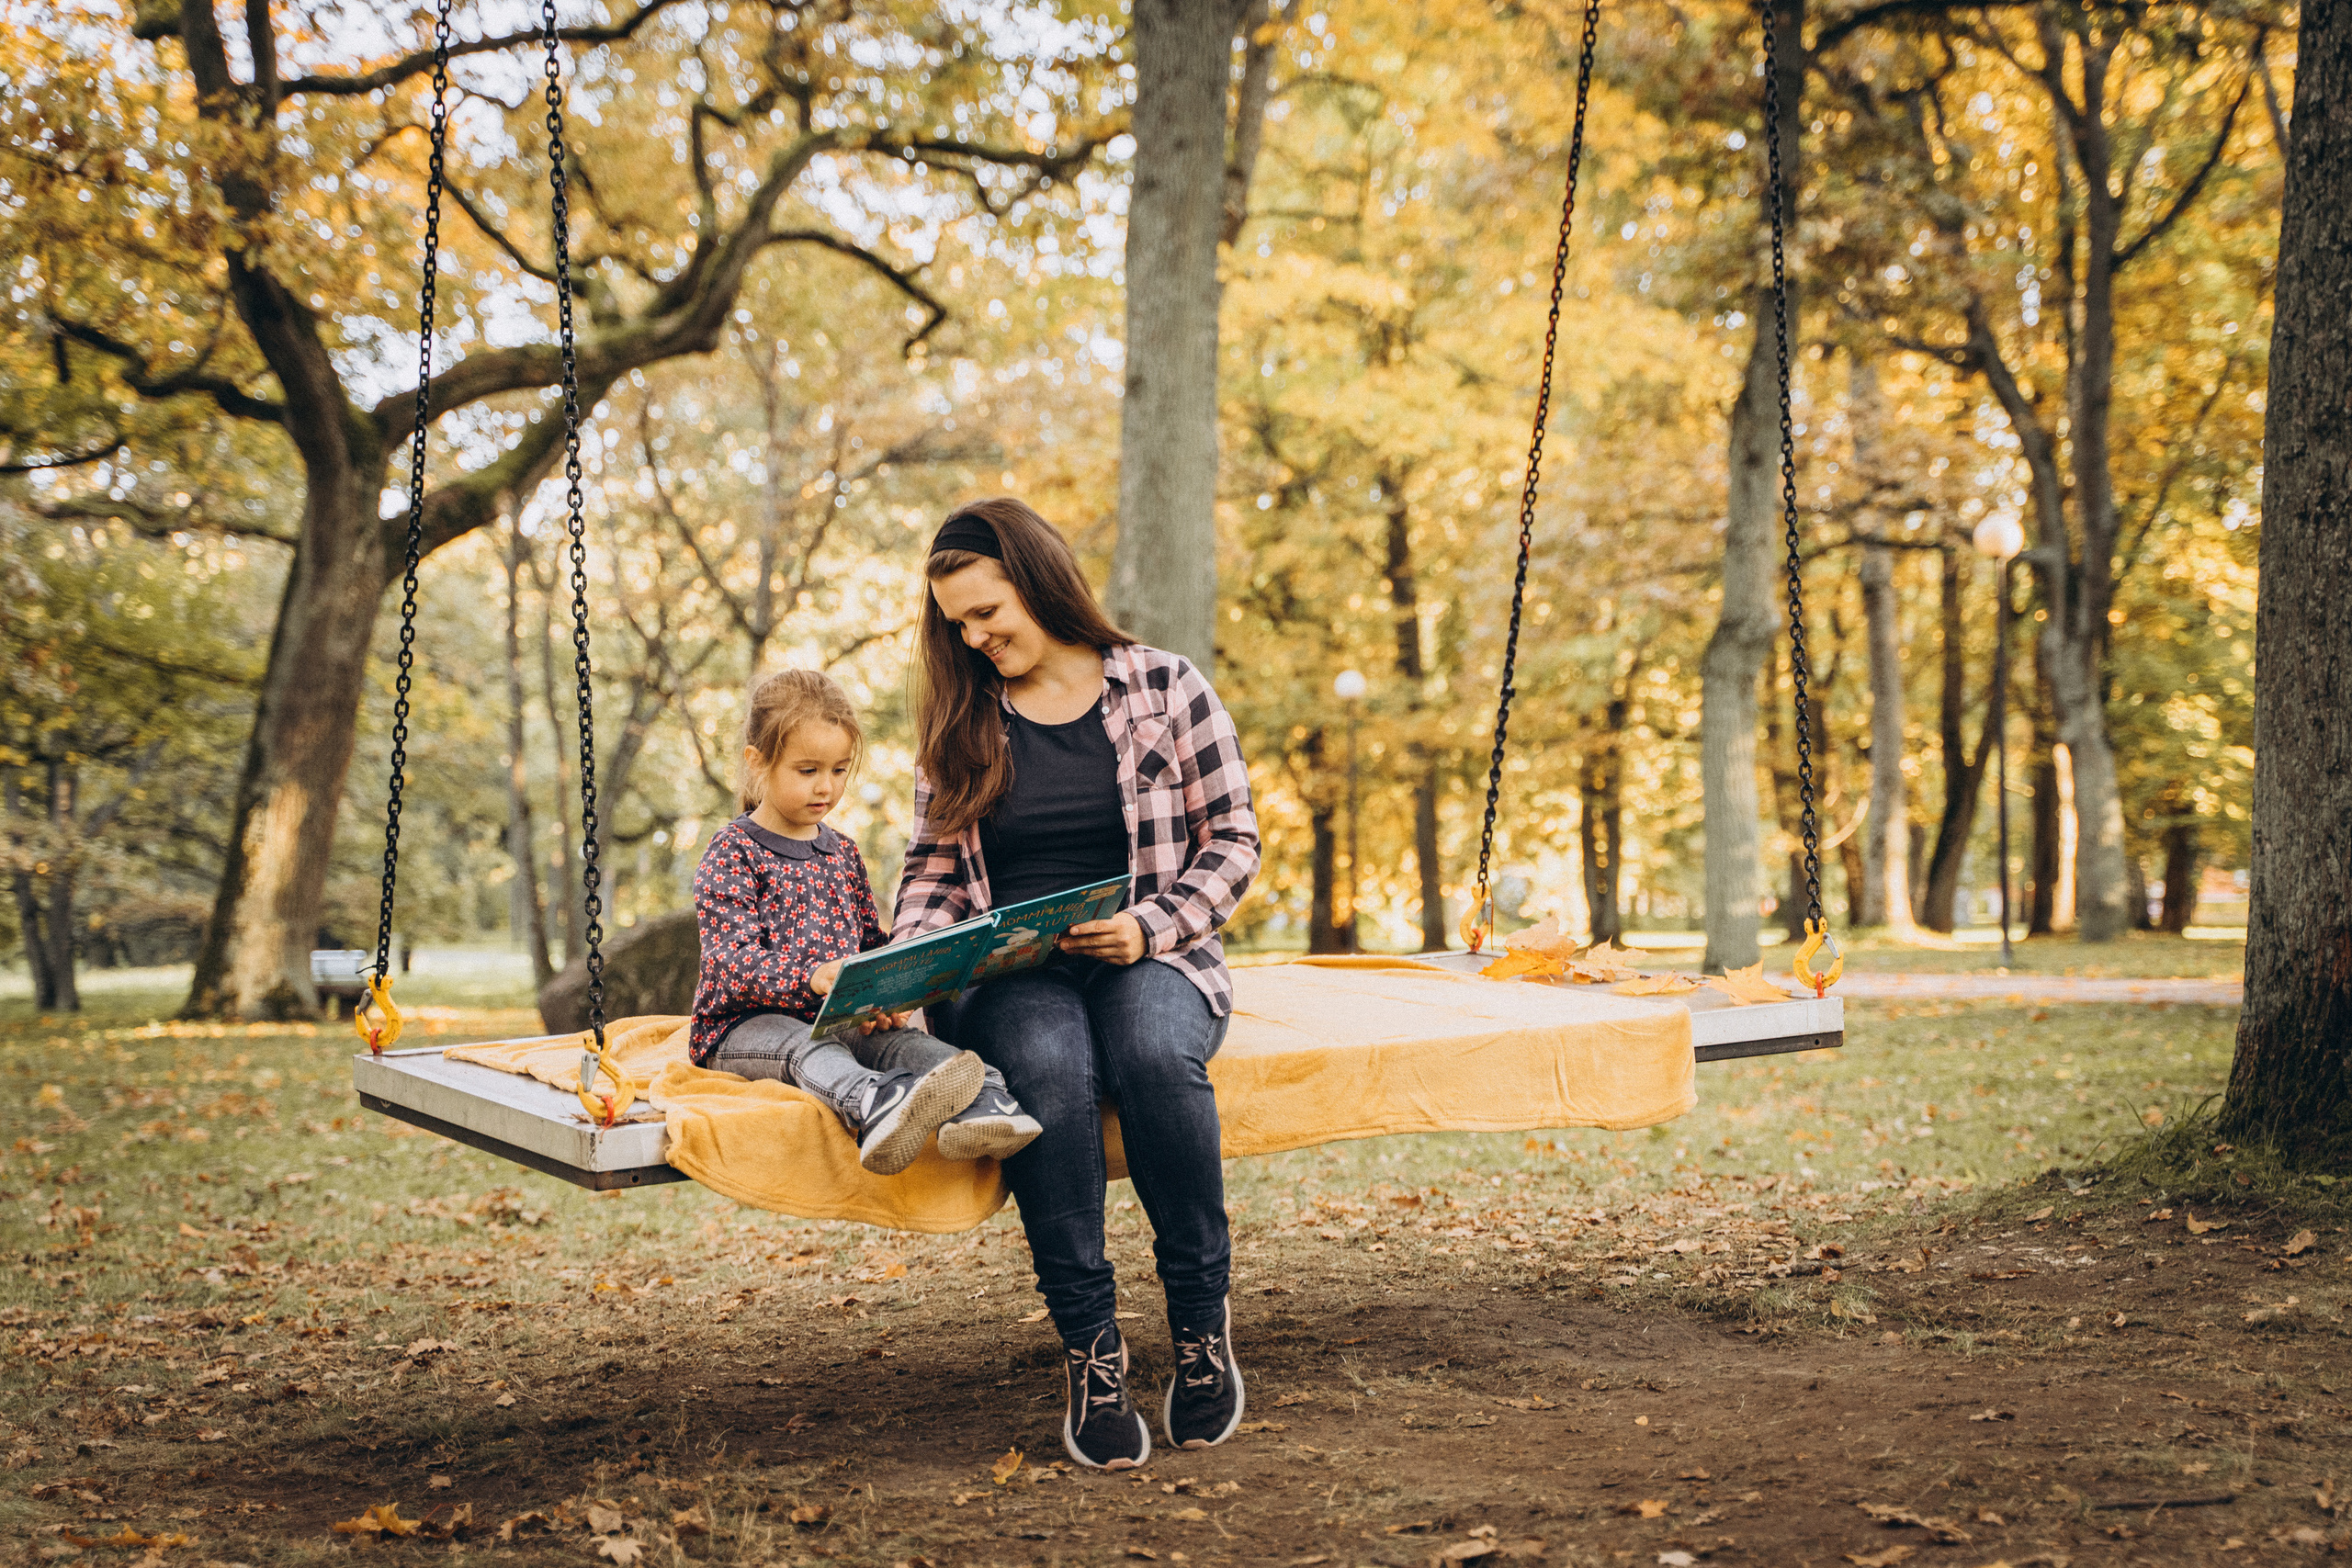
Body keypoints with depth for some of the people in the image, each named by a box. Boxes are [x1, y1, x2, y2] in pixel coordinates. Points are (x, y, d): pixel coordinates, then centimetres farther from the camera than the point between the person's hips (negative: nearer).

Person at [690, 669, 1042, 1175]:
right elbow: (731, 961, -17)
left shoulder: (843, 853, 17)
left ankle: (983, 1103, -52)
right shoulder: (731, 853, -5)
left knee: (903, 1041, -23)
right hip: (745, 1023, -6)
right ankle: (876, 1108, -69)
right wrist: (813, 978, -36)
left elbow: (872, 943, 20)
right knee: (808, 1048, -36)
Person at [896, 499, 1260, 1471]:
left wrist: (1151, 925, -11)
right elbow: (934, 867, 15)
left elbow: (1233, 842, 5)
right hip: (1011, 977, 1)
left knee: (1155, 1053, -37)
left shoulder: (1164, 688, 5)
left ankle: (1202, 1318, -18)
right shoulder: (957, 720, 14)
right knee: (1049, 1067, -35)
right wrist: (907, 957, -5)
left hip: (1151, 958, -1)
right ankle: (1090, 1347, -24)